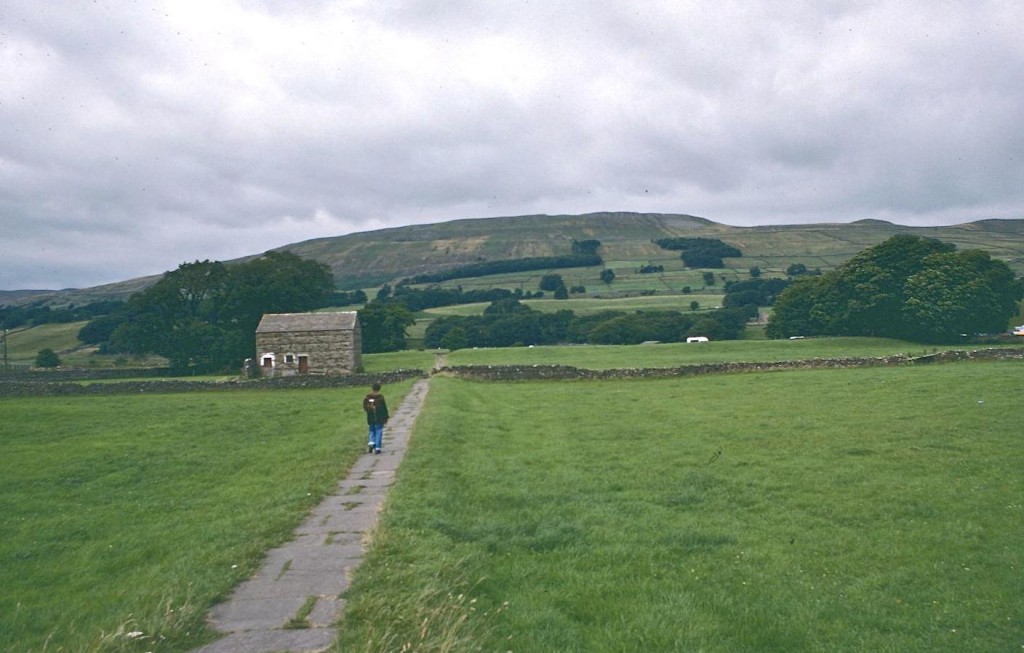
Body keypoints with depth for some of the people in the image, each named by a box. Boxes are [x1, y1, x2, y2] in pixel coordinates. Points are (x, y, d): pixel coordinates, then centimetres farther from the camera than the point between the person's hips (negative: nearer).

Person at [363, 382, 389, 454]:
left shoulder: (367, 398, -2)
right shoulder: (381, 398, -11)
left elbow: (365, 407, 3)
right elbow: (384, 408, -6)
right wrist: (386, 417, 3)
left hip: (370, 419, 3)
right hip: (379, 419, -3)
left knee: (372, 432, 19)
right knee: (379, 432, 4)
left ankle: (371, 443, -4)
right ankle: (377, 448, 2)